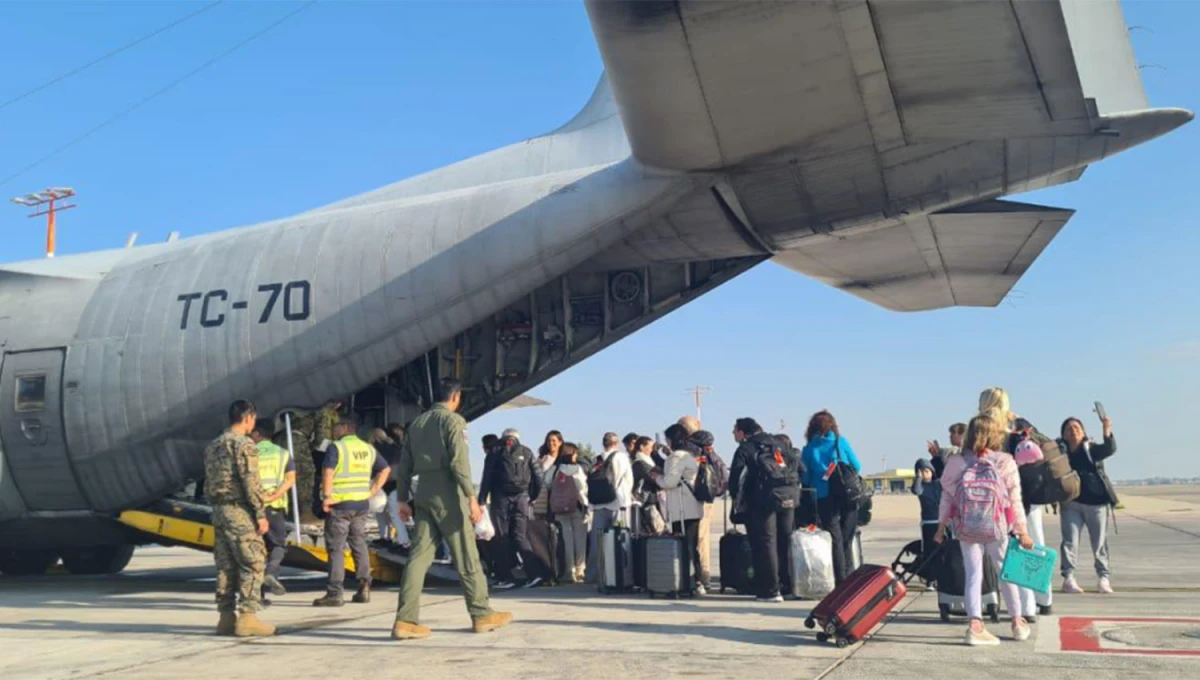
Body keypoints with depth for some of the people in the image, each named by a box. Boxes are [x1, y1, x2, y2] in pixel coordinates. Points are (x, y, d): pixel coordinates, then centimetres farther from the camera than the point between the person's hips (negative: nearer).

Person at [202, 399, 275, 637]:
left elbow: (208, 483, 17)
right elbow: (251, 482, -16)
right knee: (253, 564, -4)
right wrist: (261, 514, -13)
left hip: (219, 510, 9)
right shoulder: (243, 444, -11)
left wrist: (217, 508, 19)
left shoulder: (212, 446, 16)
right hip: (239, 511, -9)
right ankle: (246, 617, -8)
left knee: (225, 566, 10)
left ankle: (226, 617, 12)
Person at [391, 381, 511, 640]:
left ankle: (405, 620, -3)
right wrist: (472, 497, -16)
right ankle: (481, 614, 11)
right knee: (466, 556, 2)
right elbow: (459, 461, -16)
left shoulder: (417, 423, 16)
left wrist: (402, 499, 17)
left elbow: (404, 464, 15)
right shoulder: (452, 420, -6)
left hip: (423, 494, 7)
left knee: (419, 556, 3)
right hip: (447, 494, -7)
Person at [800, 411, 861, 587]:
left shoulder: (808, 449, 4)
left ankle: (841, 581, 1)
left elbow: (805, 478, 4)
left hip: (824, 498, 0)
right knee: (847, 539, 9)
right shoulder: (841, 442, 3)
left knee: (835, 539, 5)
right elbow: (857, 467, 5)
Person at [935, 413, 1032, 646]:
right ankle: (1018, 622, 28)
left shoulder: (956, 463, -3)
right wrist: (1022, 531, 0)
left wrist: (941, 527, 11)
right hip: (997, 530, -1)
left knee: (973, 575, 4)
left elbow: (946, 497, 1)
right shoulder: (1005, 462, -7)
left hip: (967, 530, 1)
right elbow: (1015, 500, -6)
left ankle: (975, 624, -8)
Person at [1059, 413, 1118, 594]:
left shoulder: (1092, 449, 1)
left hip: (1096, 502, 0)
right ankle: (1068, 578, -1)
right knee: (1069, 541, -3)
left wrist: (1107, 432, -35)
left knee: (1100, 542, 6)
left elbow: (1110, 449, -18)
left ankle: (1103, 578, 16)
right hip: (1071, 503, 1)